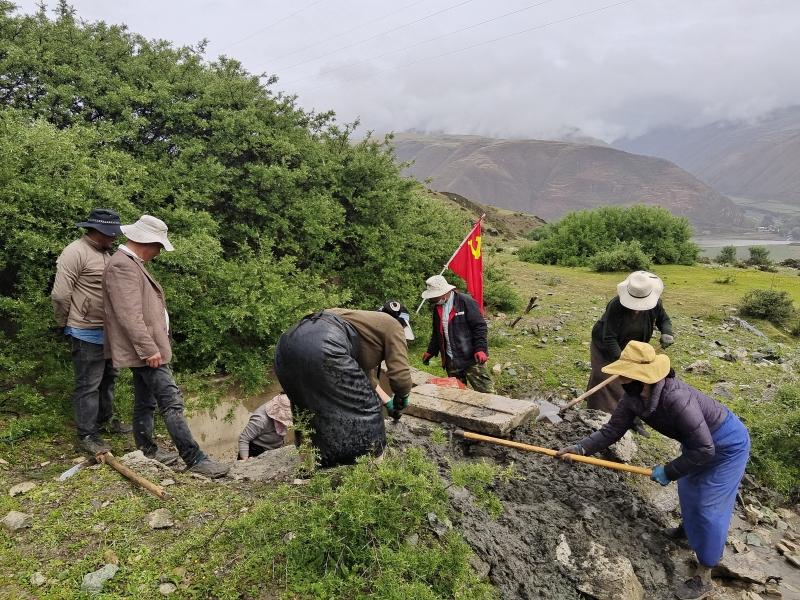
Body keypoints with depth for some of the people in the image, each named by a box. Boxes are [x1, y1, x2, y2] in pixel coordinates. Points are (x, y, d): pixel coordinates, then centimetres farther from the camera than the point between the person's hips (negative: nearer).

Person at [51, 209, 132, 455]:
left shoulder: (104, 252, 11)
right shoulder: (76, 252, -17)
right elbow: (60, 295, -19)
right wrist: (65, 324, -6)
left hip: (108, 330, 9)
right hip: (87, 333, -9)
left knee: (108, 378, 21)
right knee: (88, 384, 1)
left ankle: (105, 419, 37)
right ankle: (86, 434, 12)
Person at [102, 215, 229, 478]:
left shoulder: (132, 263, 15)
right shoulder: (123, 266, -18)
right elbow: (129, 315, -24)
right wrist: (148, 349, -24)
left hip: (145, 348, 11)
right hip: (145, 349, -11)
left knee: (145, 402, 18)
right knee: (171, 402, -10)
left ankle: (146, 449, 31)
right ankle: (194, 459, -8)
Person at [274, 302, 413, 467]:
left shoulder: (368, 321, 37)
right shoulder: (392, 325, 14)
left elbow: (367, 377, 43)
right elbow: (400, 375, 5)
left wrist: (388, 402, 50)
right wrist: (401, 398, 24)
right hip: (321, 347, -9)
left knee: (314, 411, 25)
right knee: (364, 408, 5)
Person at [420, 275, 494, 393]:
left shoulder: (465, 301, -11)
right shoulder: (437, 307, 11)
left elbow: (479, 326, -13)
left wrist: (480, 349, -21)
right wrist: (430, 351, 21)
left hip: (471, 357, -6)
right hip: (451, 361, 7)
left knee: (485, 391, -6)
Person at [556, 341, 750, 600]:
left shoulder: (676, 399, -43)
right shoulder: (633, 397, -19)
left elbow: (704, 450, -36)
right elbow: (612, 430, -12)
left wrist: (669, 471, -25)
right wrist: (579, 448, -22)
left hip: (727, 444, -8)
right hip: (697, 441, 8)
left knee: (709, 507, -2)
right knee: (688, 488, 27)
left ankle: (703, 578, 14)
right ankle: (689, 527, 58)